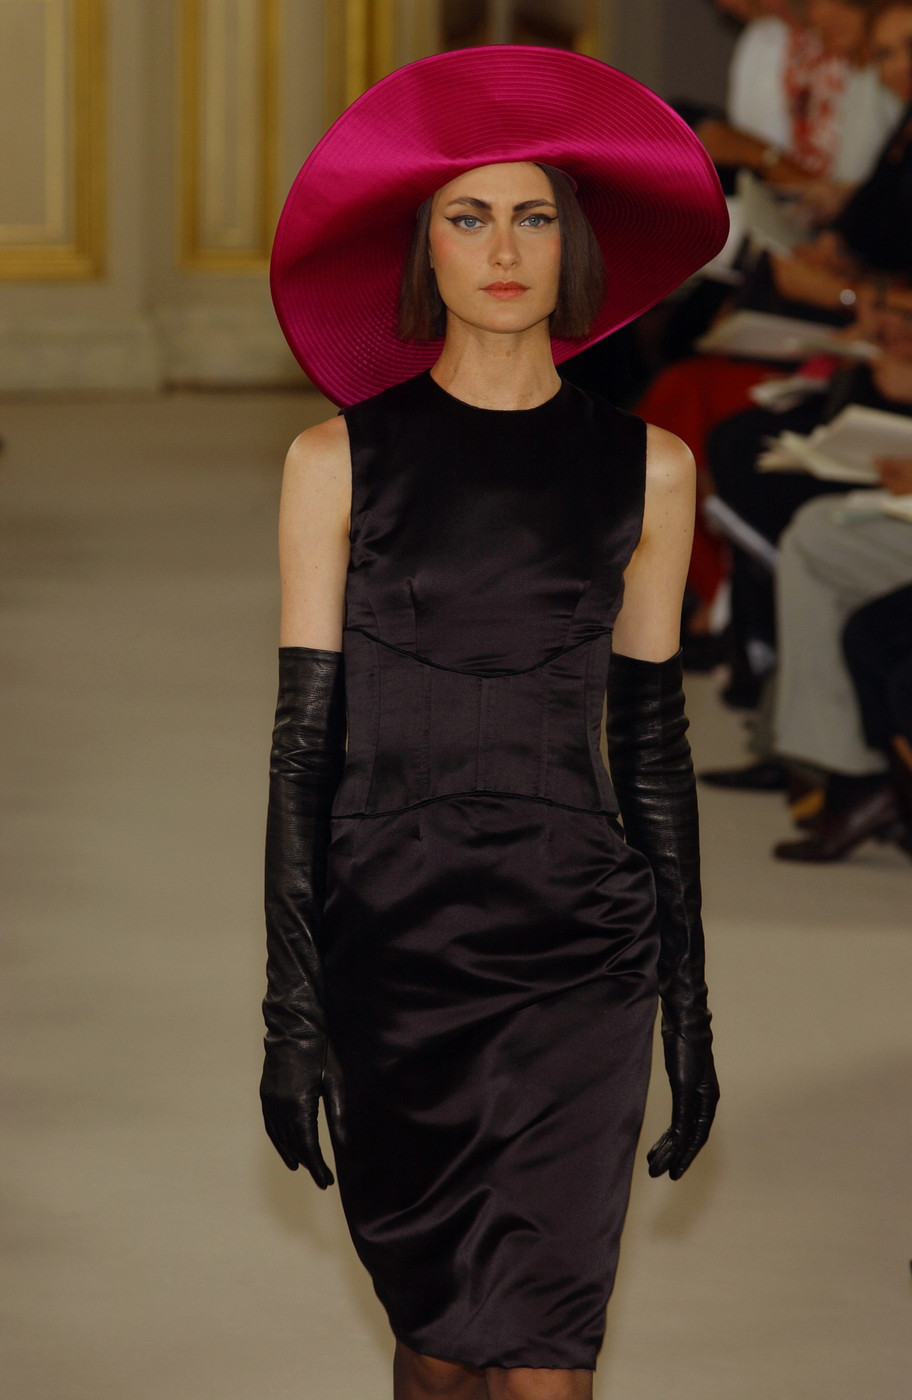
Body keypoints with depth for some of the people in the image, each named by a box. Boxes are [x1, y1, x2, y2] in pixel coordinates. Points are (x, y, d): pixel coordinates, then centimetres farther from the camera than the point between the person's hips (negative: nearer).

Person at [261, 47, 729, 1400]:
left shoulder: (643, 469, 5)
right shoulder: (341, 460, 2)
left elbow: (651, 742, 9)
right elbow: (306, 739, 1)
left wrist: (690, 1009, 8)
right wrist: (293, 1006, -4)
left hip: (577, 948, 0)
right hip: (392, 938, 0)